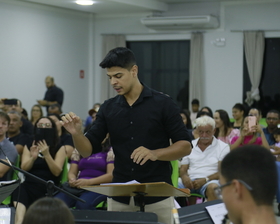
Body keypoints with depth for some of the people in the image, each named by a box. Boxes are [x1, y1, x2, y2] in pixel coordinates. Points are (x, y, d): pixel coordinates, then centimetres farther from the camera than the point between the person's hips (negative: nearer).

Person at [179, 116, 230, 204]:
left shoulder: (223, 147, 8)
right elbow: (183, 168, 18)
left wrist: (205, 180, -17)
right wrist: (184, 177, -7)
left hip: (210, 181, -3)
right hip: (190, 180, 3)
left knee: (213, 187, -41)